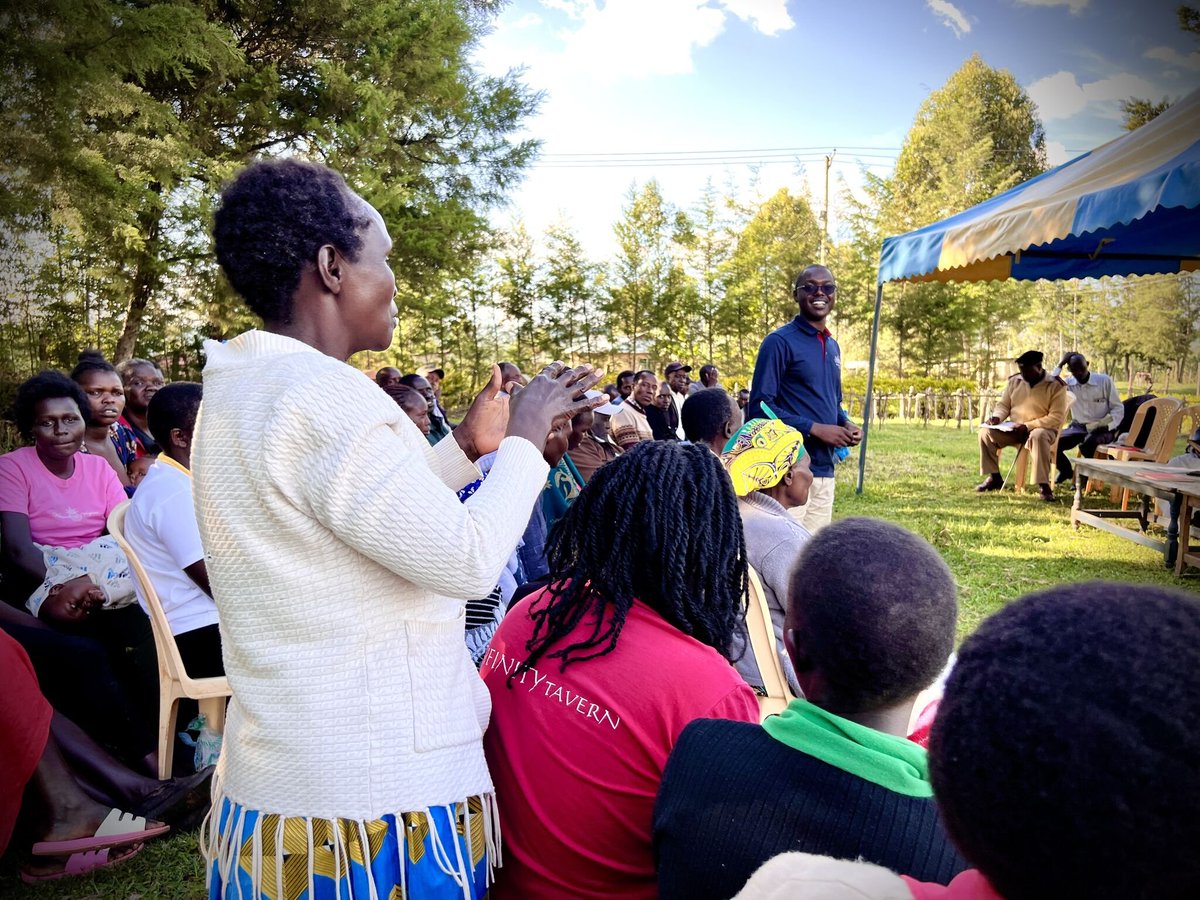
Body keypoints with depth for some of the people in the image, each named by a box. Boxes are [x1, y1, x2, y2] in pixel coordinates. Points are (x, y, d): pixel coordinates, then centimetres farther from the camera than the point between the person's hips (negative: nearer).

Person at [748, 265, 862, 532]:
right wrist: (815, 428, -17)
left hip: (825, 470, 8)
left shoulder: (832, 346, 17)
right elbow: (760, 407, -14)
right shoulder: (779, 342, -8)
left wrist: (846, 424, 4)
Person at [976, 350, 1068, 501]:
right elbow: (1004, 404, 11)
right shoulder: (1014, 381, 4)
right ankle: (994, 478, -5)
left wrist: (1028, 426, -24)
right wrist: (997, 417, -13)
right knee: (985, 432, -18)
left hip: (1042, 429, -5)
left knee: (1038, 436, -40)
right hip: (1013, 429, 5)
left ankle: (1043, 485, -33)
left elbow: (1056, 417, -16)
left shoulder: (1056, 386, -11)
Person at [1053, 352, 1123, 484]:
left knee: (1088, 442, -37)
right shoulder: (1068, 383, 0)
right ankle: (1066, 470, 11)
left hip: (1102, 429, -3)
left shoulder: (1105, 381, -7)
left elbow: (1118, 408, -3)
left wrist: (1105, 425, -22)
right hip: (1078, 427, 4)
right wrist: (1060, 365, -14)